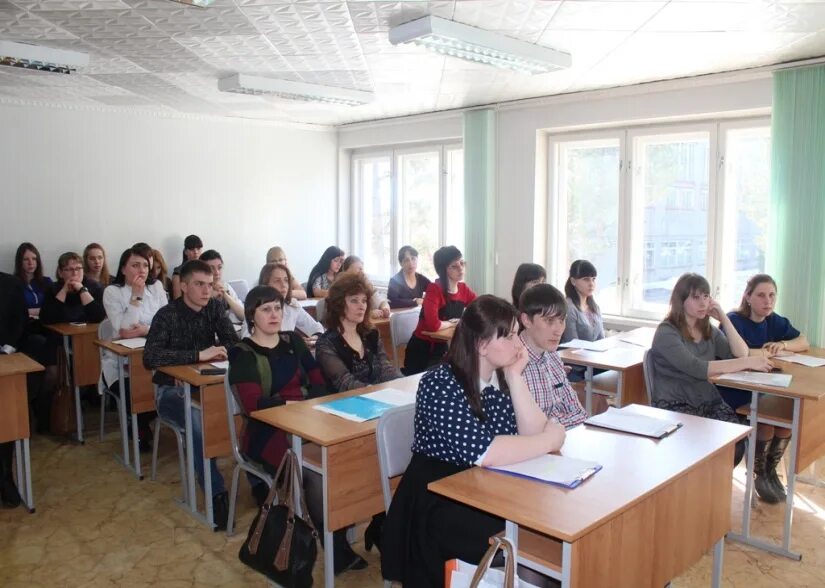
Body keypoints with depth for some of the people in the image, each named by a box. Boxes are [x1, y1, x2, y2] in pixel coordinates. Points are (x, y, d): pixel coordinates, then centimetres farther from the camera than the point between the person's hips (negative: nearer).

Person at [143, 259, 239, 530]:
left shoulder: (214, 308, 2)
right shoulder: (167, 315, -14)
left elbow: (233, 343, 0)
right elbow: (150, 358, -28)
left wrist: (219, 351, -22)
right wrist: (198, 355, -33)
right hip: (172, 390, -4)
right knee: (198, 421, -36)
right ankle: (217, 494, -28)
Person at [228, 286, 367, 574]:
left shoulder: (293, 341, 15)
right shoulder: (242, 354, -1)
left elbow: (319, 383, 12)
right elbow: (253, 404, -14)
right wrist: (296, 404, -16)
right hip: (269, 431, -5)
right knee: (317, 471, -31)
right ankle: (337, 548, -17)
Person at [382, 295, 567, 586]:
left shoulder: (501, 376, 2)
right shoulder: (442, 385, -19)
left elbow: (531, 433, -5)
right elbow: (482, 452, -28)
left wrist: (515, 377, -12)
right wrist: (550, 439, -17)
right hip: (438, 506, -6)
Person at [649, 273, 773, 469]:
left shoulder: (709, 330, 13)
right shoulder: (667, 333, -11)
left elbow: (740, 353, 2)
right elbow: (698, 369, -23)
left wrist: (723, 318, -2)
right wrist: (748, 362, -25)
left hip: (709, 401, 6)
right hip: (675, 405, -6)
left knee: (736, 442, -20)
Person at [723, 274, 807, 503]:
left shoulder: (775, 321, 9)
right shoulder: (734, 320, -13)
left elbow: (804, 341, 14)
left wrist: (782, 344, -10)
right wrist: (771, 351, -12)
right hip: (735, 393, -7)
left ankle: (771, 469, 8)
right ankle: (760, 475, 1)